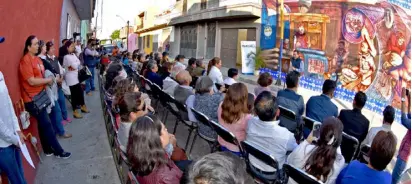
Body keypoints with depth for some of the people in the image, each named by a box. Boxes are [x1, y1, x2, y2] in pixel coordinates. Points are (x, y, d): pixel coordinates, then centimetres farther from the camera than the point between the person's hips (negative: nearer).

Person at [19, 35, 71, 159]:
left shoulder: (37, 59, 11)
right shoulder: (25, 60, -17)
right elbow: (32, 81, -21)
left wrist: (49, 81, 5)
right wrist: (48, 80, -11)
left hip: (40, 97, 9)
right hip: (32, 99, -9)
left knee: (43, 124, 16)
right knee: (47, 125, -2)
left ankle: (48, 150, 29)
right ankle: (59, 151, 9)